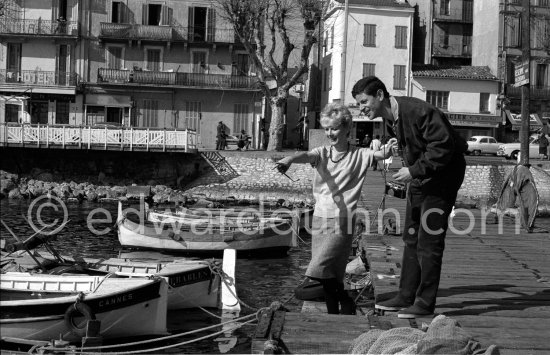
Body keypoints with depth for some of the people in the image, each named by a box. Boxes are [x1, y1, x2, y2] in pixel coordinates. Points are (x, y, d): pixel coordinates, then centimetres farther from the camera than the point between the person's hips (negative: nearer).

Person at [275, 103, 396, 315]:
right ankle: (333, 311, 19)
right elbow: (306, 155, -14)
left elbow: (380, 155, -9)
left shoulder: (359, 155, 3)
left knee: (319, 270, -15)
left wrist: (388, 149, -34)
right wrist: (289, 160, -37)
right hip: (320, 218, 4)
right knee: (328, 275, 7)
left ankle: (345, 303, 5)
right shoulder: (322, 153, 5)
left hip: (342, 221, -4)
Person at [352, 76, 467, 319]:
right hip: (419, 175, 9)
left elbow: (443, 145, -27)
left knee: (429, 240, -7)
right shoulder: (390, 116, 3)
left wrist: (414, 171, -26)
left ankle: (425, 302, 0)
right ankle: (406, 296, 17)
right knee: (411, 238, 10)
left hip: (442, 175, -9)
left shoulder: (418, 111, -25)